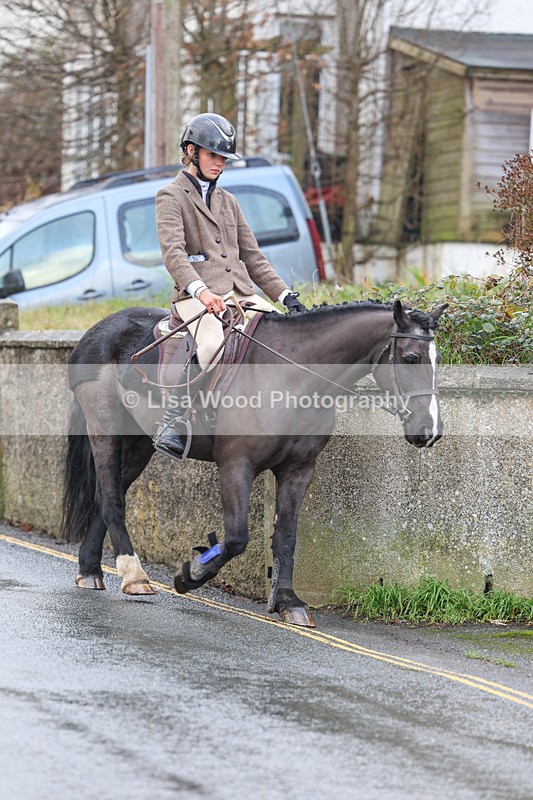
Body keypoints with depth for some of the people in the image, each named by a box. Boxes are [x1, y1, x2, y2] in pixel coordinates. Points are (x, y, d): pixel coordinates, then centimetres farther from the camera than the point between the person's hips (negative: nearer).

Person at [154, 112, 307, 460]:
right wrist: (200, 290, -32)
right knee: (213, 346, -36)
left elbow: (252, 257, 24)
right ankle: (170, 426, -29)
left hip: (242, 294, 7)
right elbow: (173, 251, -14)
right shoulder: (171, 197, 3)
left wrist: (286, 295, 10)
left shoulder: (228, 201, 25)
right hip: (197, 297, -7)